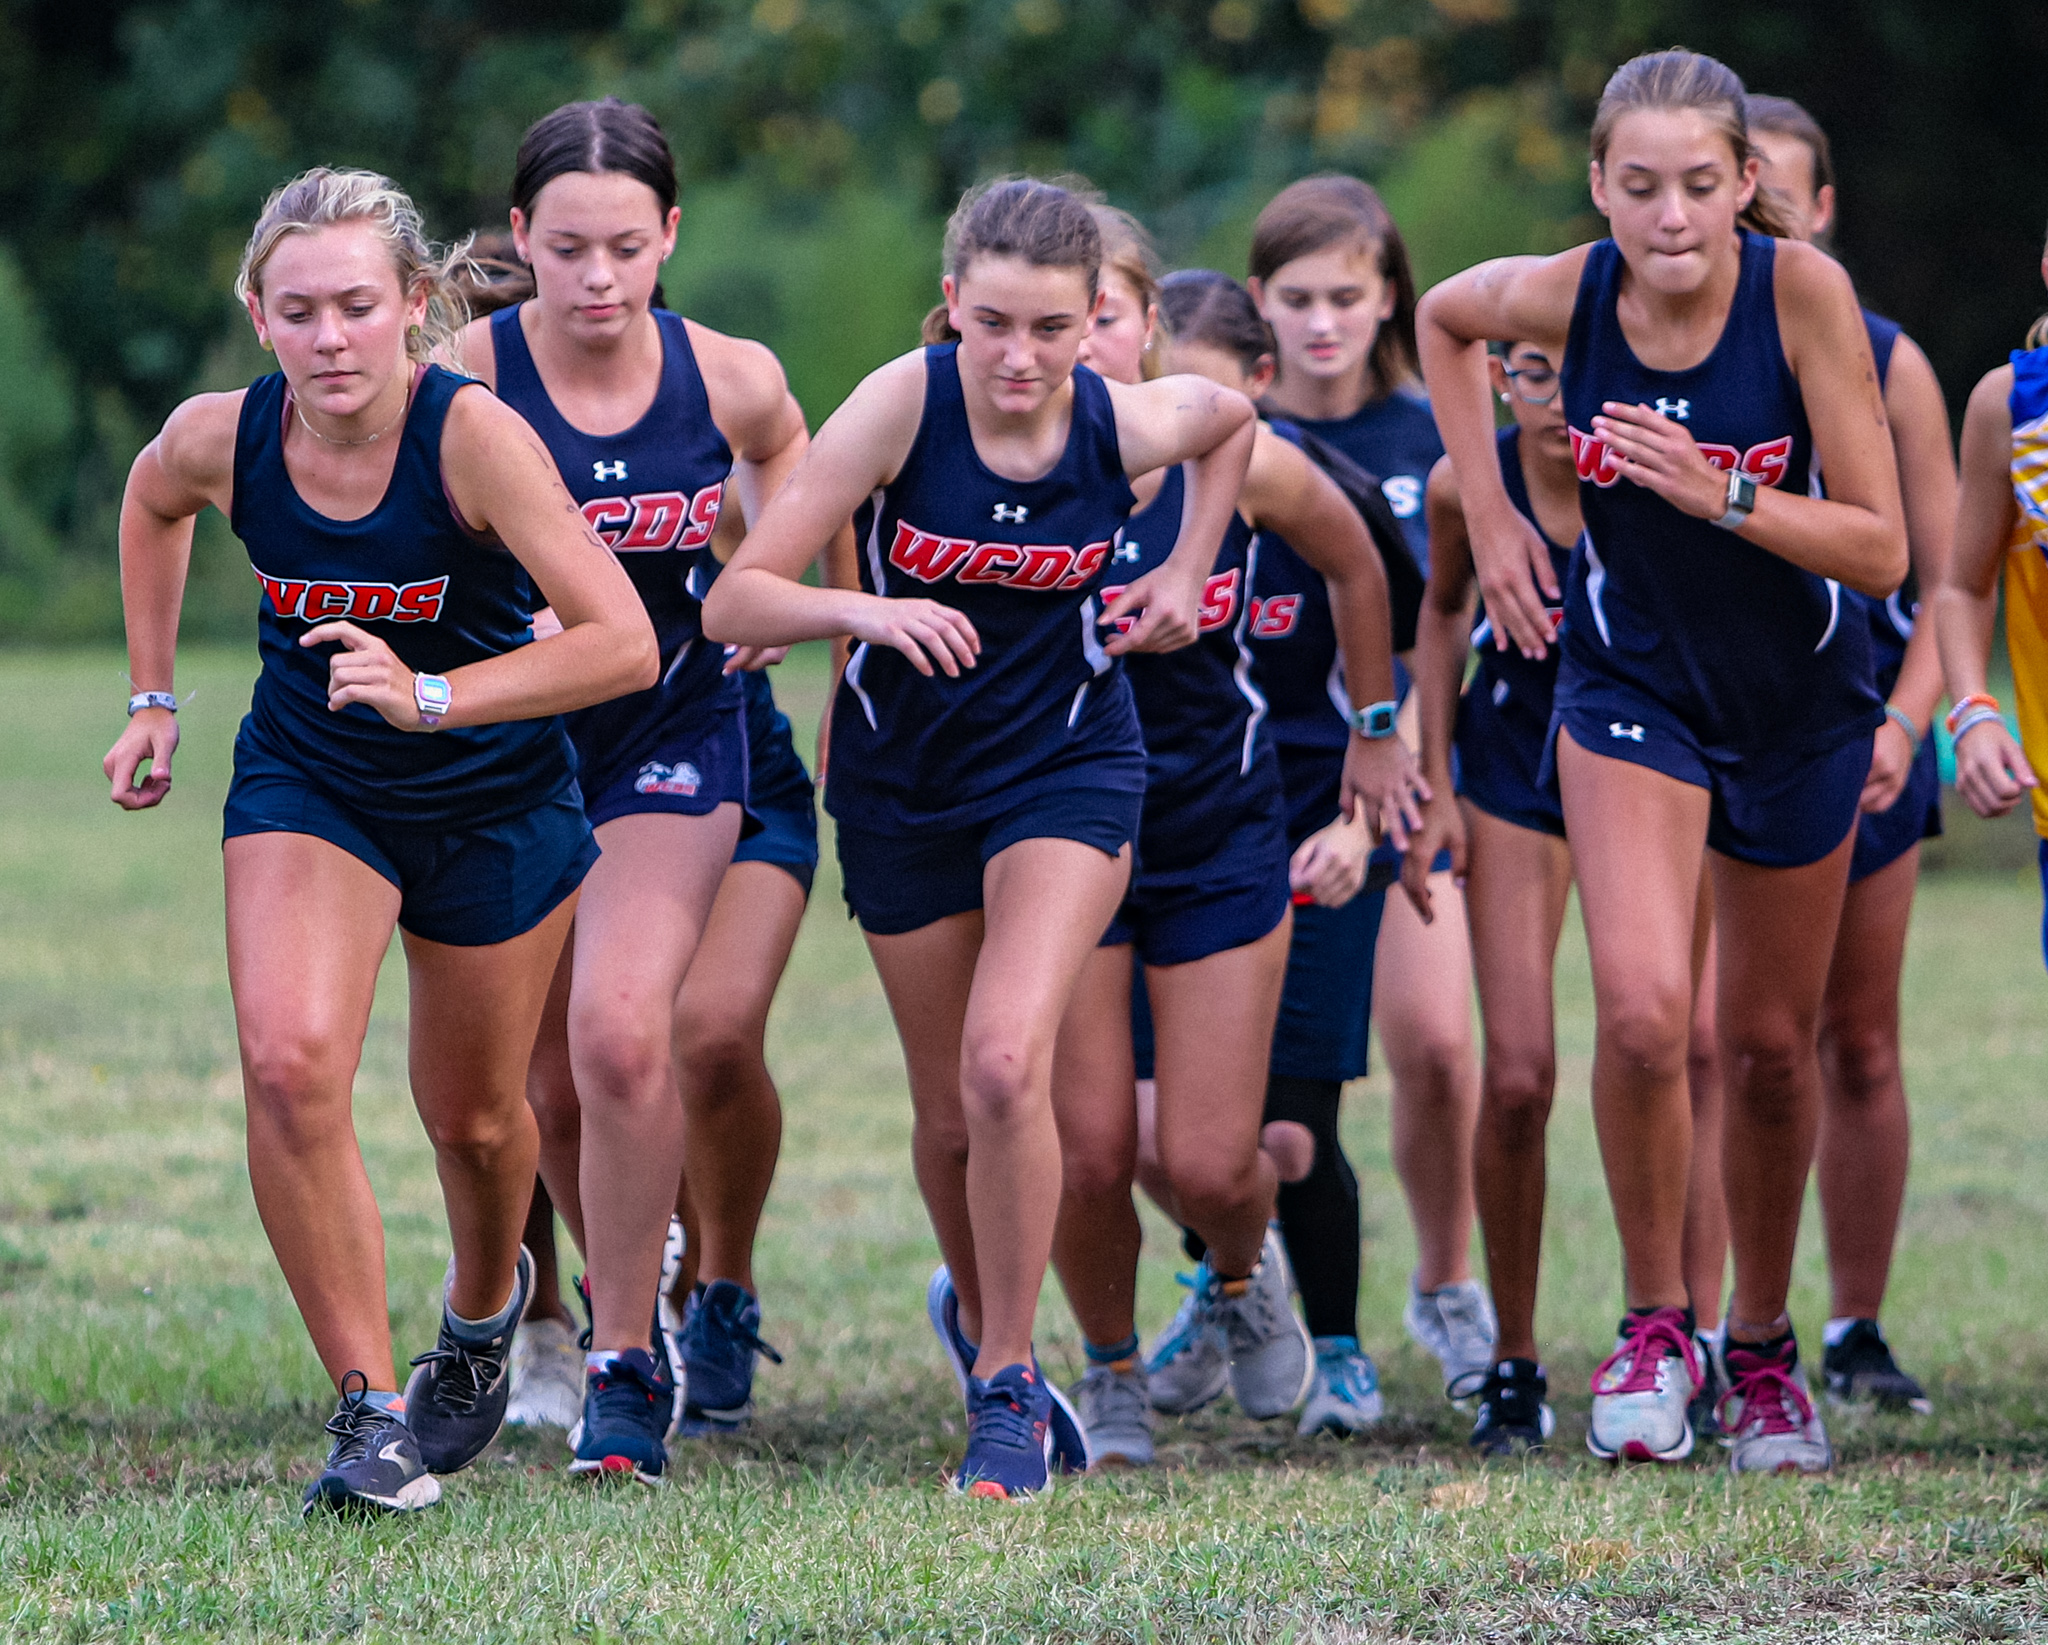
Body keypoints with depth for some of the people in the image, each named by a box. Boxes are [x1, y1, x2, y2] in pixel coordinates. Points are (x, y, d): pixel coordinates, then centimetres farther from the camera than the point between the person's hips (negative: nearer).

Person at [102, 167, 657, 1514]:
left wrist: (431, 697, -41)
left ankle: (486, 1301, 50)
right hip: (308, 784, 2)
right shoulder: (220, 438, -17)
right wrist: (153, 697, 11)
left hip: (496, 797, -2)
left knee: (474, 1117, 14)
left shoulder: (475, 434, -29)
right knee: (289, 1062, -23)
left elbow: (623, 642, -33)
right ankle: (370, 1410, -14)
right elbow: (151, 504, 10)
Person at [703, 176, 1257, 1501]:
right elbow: (736, 602, -21)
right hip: (903, 783, 1)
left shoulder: (1127, 426, -16)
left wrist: (1188, 574, 3)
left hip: (1070, 770, -1)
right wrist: (861, 609, -39)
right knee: (950, 1115, 9)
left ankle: (1010, 1388, -7)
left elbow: (1231, 417, 12)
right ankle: (980, 1315, 40)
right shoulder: (907, 403, -21)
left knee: (1007, 1063, -22)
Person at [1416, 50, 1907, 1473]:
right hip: (1631, 686, 0)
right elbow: (1444, 317, 10)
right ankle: (1655, 1323, -1)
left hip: (1799, 701, 0)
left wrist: (1721, 497, -33)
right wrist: (1489, 514, 4)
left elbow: (1882, 551, -20)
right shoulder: (1563, 297, -17)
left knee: (1772, 1044, 11)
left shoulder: (1804, 293, -22)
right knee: (1643, 1010, -21)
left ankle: (1764, 1344, 33)